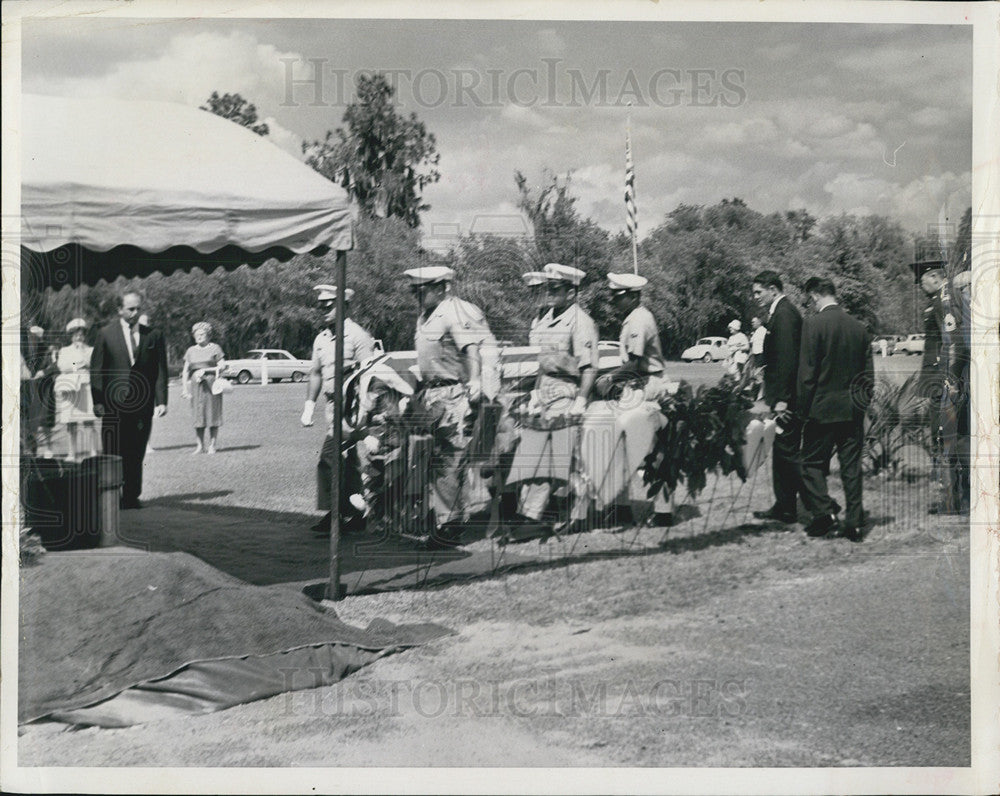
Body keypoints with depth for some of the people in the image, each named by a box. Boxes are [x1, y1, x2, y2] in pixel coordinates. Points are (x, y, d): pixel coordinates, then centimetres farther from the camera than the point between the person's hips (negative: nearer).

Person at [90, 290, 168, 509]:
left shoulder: (153, 336, 8)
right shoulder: (106, 335, 3)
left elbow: (160, 371, 7)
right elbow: (96, 370, 2)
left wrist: (161, 400, -2)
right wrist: (97, 401, -7)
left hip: (142, 405, 2)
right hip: (113, 405, -2)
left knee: (136, 454, 4)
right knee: (113, 454, -2)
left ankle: (131, 496, 11)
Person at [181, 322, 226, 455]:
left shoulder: (215, 348, 5)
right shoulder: (191, 351, 16)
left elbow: (222, 366, -2)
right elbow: (185, 370, 15)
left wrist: (205, 370, -11)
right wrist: (184, 388, 4)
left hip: (211, 383, -3)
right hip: (196, 385, 3)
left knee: (212, 413, -3)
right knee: (197, 415, -2)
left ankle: (212, 445, 3)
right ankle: (200, 445, 3)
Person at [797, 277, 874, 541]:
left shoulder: (813, 324, -12)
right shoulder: (859, 327, 5)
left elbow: (807, 371, -12)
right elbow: (869, 372, 11)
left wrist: (804, 407, -4)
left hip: (823, 408, -5)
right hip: (854, 409, 5)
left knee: (812, 463, 7)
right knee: (851, 467, 8)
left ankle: (825, 513, -3)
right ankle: (854, 523, 10)